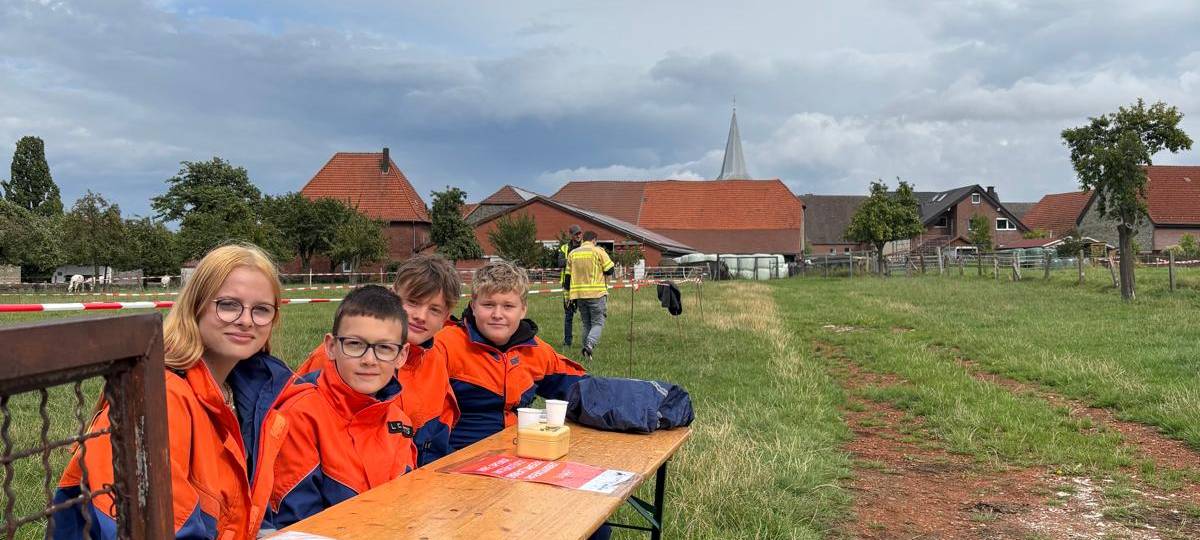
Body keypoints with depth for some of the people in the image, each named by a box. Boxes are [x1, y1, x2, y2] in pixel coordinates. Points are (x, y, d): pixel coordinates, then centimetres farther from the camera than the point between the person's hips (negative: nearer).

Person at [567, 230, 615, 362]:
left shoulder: (572, 253, 10)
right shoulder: (598, 251, -4)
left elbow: (567, 275, 13)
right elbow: (610, 270, -5)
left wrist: (567, 296, 20)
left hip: (579, 294, 4)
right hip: (596, 293, -4)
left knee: (586, 324, 16)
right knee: (598, 323, 0)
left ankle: (586, 350, 12)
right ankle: (590, 345, -23)